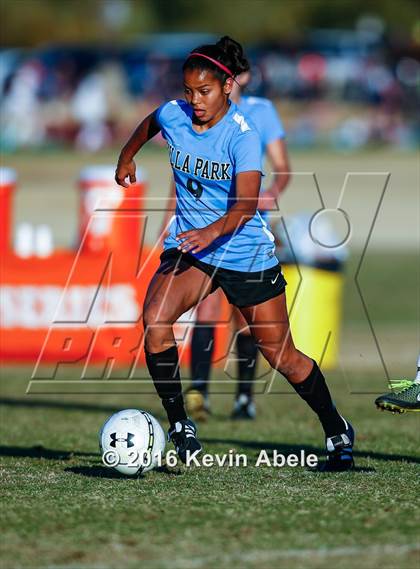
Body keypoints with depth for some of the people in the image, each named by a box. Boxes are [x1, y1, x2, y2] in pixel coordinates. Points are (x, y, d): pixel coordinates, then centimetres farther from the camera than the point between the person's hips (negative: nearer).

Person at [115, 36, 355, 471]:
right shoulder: (173, 115, -8)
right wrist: (127, 157, 34)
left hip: (247, 255, -3)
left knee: (283, 357, 5)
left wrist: (214, 230, -52)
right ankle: (179, 424, -12)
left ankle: (337, 433, 27)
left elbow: (247, 202, -34)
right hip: (187, 246, 3)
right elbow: (149, 123, 19)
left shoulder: (243, 135, -21)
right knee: (154, 320, -26)